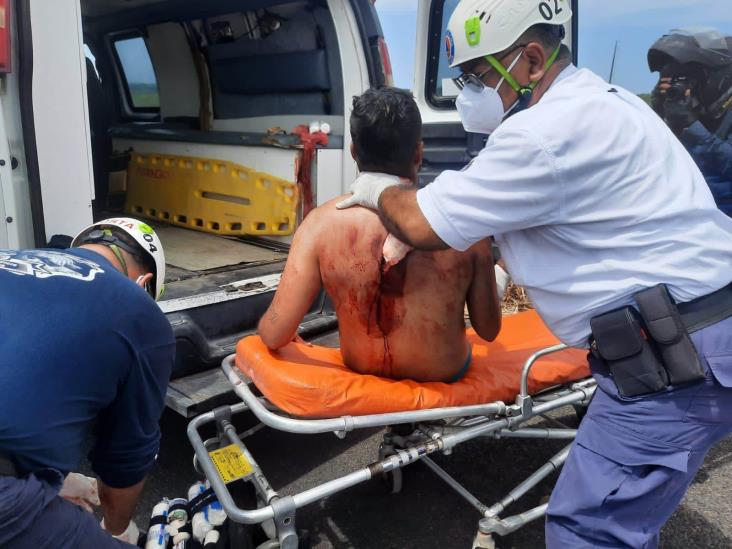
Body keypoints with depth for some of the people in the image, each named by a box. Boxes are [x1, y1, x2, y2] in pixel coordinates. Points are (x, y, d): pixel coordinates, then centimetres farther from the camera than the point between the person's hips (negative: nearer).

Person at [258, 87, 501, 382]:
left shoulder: (322, 223, -22)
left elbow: (274, 335, -20)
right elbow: (489, 331, -10)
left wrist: (265, 325, 5)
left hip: (361, 374, 1)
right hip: (445, 376, 0)